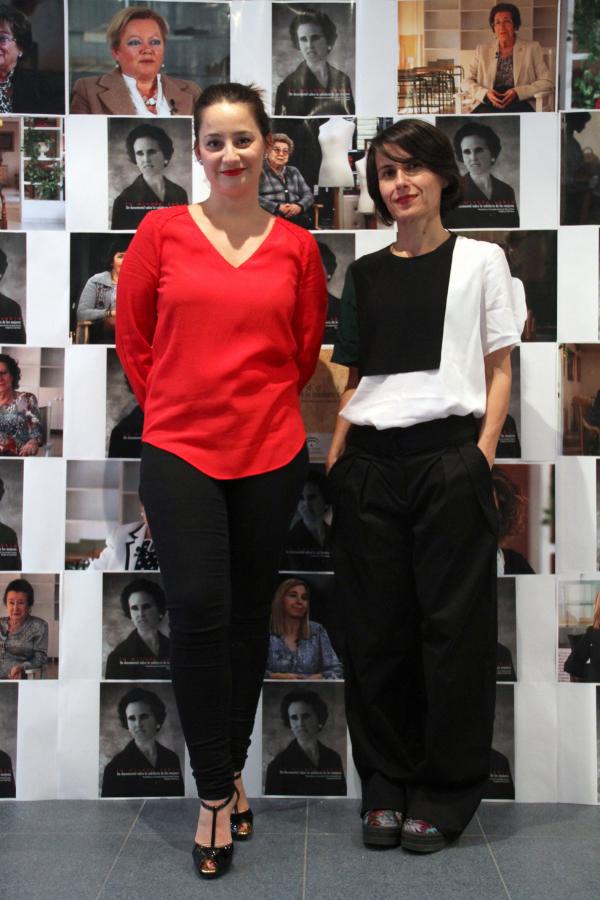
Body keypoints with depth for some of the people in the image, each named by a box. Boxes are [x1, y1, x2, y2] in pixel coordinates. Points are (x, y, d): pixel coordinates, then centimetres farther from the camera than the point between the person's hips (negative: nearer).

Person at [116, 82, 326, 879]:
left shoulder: (296, 246, 3)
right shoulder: (161, 231, 1)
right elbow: (133, 338, 8)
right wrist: (173, 410, 11)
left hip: (270, 453, 2)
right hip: (180, 451, -1)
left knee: (249, 614, 10)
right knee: (198, 611, -9)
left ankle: (232, 773, 29)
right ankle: (215, 793, 8)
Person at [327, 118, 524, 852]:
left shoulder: (480, 260, 7)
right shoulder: (364, 274, 15)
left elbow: (498, 370, 5)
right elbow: (353, 379, 16)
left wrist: (482, 456, -7)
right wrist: (335, 460, 5)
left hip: (448, 459, -3)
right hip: (369, 464, 3)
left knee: (452, 626, 1)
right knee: (375, 627, 6)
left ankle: (446, 791, 16)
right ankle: (386, 784, 21)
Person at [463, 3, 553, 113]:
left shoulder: (532, 48, 12)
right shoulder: (482, 50, 19)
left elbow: (547, 82, 5)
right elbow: (467, 82, 13)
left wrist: (518, 92, -12)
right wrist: (485, 93, -9)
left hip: (520, 103, -2)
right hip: (489, 105, 2)